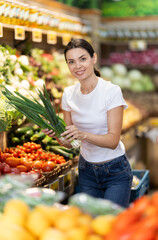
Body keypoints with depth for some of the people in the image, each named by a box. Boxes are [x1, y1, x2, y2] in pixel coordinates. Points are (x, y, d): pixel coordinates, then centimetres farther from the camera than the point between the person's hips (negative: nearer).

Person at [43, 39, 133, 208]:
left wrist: (83, 135, -34)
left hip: (115, 172, -4)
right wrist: (56, 133, -19)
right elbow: (69, 143, 2)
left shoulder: (111, 91, -16)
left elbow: (113, 140, -19)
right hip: (86, 170, 4)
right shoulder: (69, 94, -1)